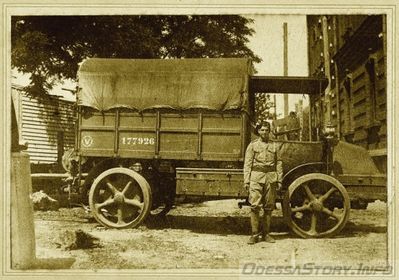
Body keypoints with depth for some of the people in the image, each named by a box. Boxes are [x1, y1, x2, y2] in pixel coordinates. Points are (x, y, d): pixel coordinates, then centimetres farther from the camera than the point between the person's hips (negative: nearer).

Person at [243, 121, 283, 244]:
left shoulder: (274, 145, 12)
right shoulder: (252, 145, 7)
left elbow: (279, 163, 12)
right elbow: (247, 164, 4)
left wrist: (279, 179, 5)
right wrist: (246, 181, -3)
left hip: (271, 178, 2)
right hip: (256, 178, -2)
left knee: (269, 206, 5)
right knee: (255, 205, -10)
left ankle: (266, 234, 15)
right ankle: (255, 234, -3)